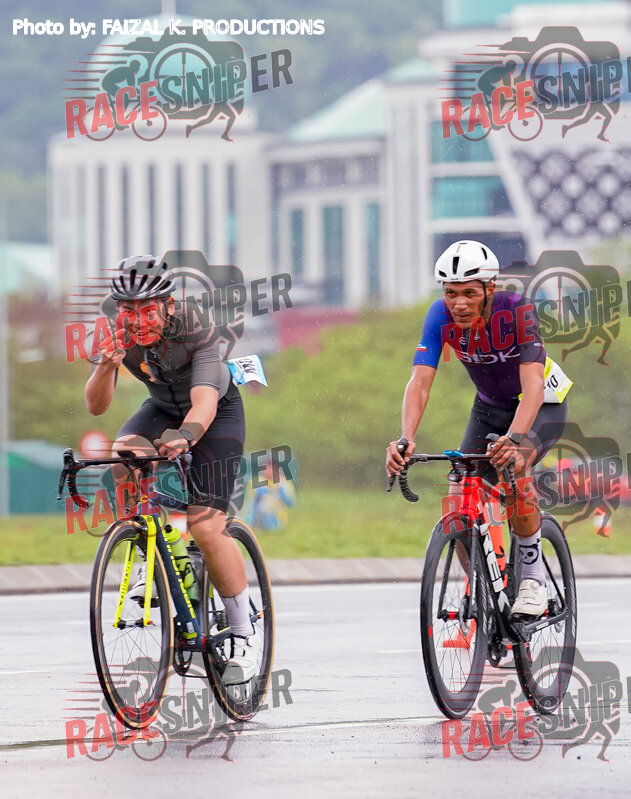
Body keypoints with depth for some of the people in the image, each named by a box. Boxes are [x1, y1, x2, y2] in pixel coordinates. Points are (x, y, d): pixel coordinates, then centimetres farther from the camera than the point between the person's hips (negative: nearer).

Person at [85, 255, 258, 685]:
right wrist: (108, 365, -44)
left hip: (218, 413, -5)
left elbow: (205, 402, -48)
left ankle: (245, 634, -3)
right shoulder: (120, 337, -20)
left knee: (206, 526, -18)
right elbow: (97, 406, -24)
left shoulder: (195, 335, -34)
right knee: (124, 454, -29)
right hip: (164, 409, 5)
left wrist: (185, 436, -69)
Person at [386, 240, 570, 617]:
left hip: (543, 405, -4)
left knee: (512, 466, -34)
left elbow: (532, 384, -41)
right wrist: (406, 439, -47)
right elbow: (420, 382, -29)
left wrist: (514, 437, -58)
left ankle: (533, 574, -17)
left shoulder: (516, 310, -32)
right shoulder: (441, 316, -22)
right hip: (490, 406, 4)